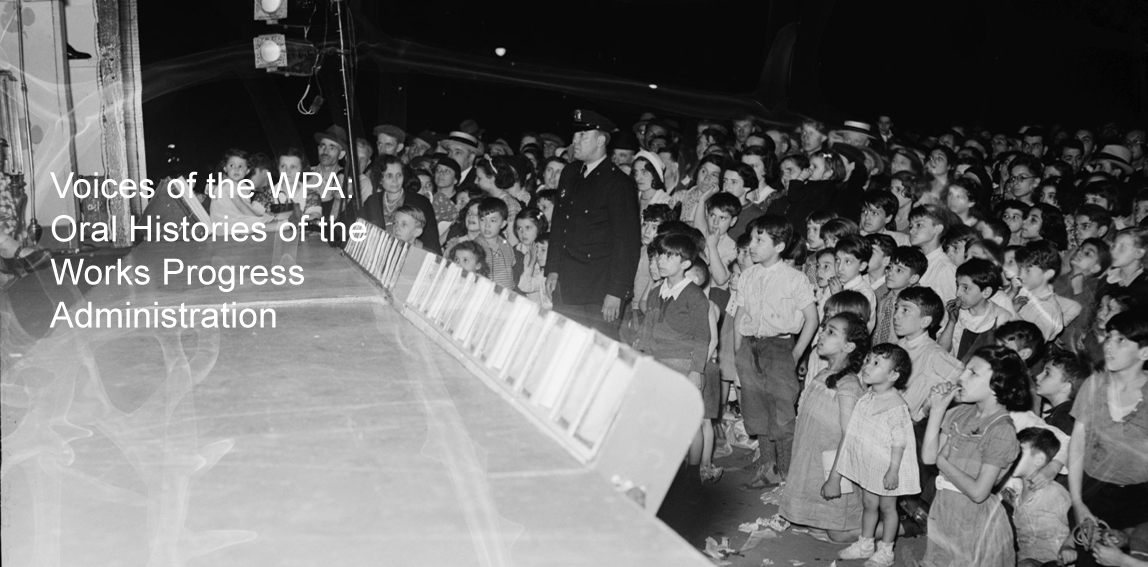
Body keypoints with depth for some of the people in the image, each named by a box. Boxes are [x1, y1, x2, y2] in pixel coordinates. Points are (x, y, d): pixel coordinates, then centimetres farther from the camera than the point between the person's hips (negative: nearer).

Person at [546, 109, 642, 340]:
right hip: (565, 291, 7)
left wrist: (616, 293, -16)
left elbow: (627, 241, -13)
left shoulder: (618, 183, -10)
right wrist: (553, 269, 13)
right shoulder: (569, 176, 14)